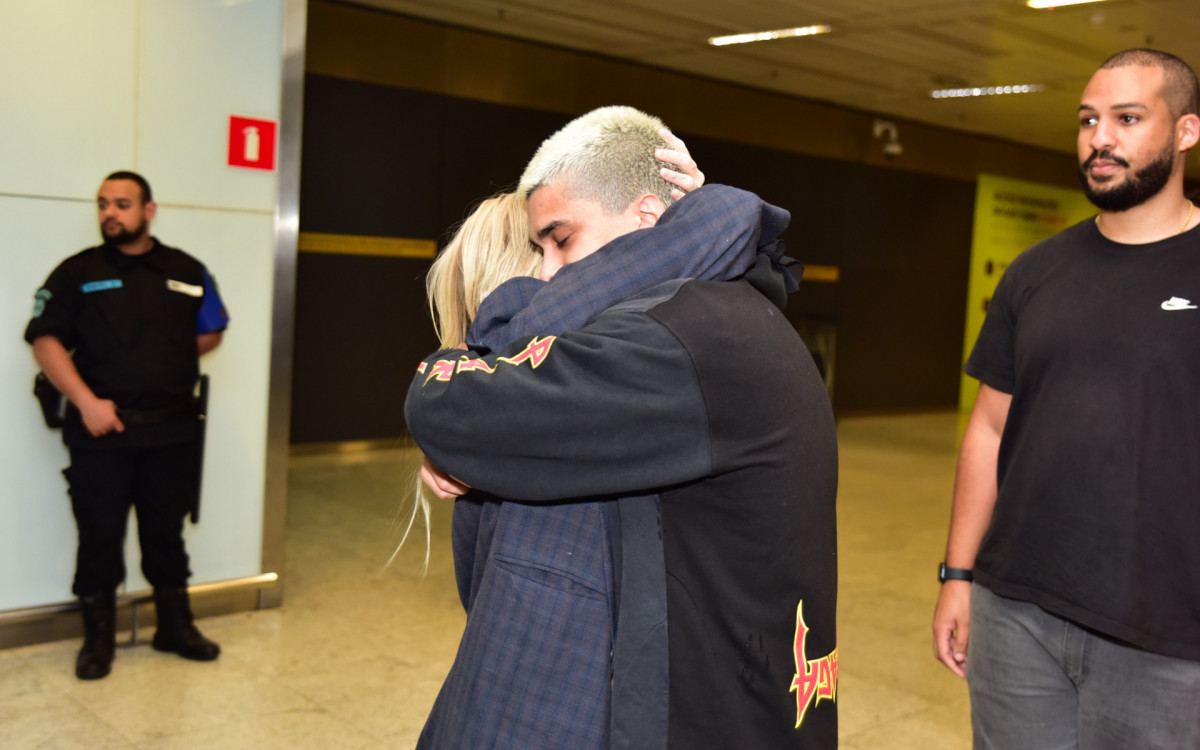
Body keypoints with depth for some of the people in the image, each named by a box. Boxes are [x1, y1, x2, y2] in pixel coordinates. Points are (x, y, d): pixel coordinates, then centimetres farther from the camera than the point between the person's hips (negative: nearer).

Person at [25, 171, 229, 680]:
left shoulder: (186, 272, 8)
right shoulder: (78, 272, 1)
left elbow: (211, 333, 18)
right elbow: (45, 339, -6)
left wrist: (163, 365, 7)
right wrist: (86, 400, -16)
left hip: (170, 432, 2)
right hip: (101, 432, -2)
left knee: (166, 533, 13)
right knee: (100, 537, 4)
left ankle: (176, 627, 26)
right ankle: (98, 639, 19)